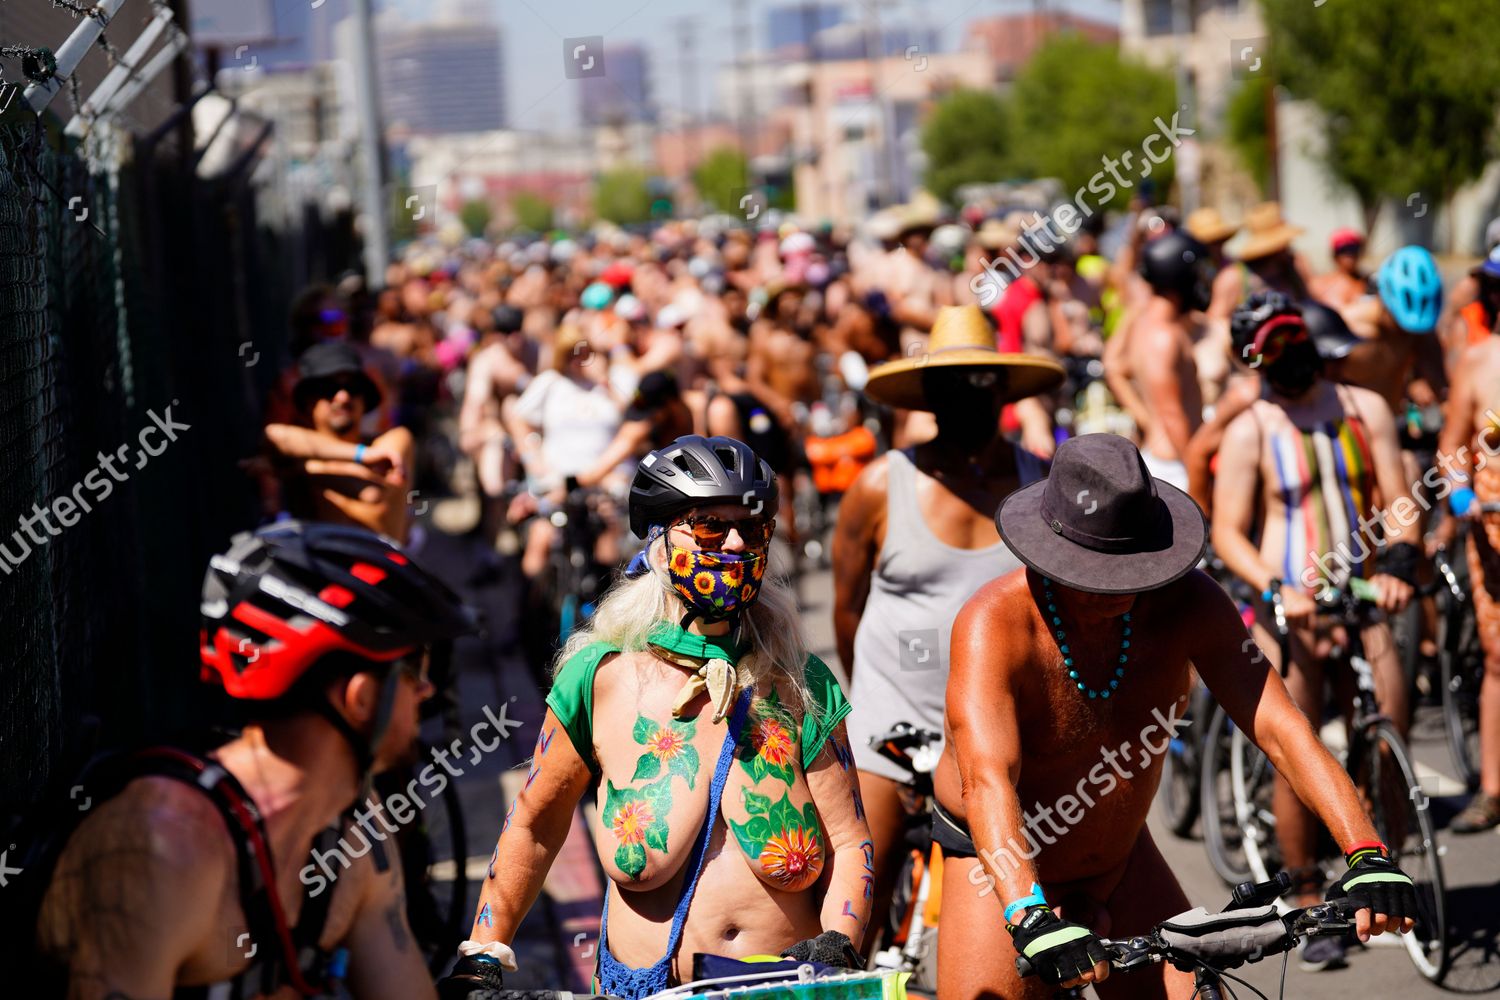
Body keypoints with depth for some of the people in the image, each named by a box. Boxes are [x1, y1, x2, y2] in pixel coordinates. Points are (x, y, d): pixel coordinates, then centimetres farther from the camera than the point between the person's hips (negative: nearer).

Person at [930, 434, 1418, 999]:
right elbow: (987, 783, -42)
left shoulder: (1185, 604, -18)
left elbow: (1278, 727, -24)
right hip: (1003, 868, -4)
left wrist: (1366, 855, -38)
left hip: (1121, 858, 4)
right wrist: (1031, 920, -57)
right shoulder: (993, 625, -29)